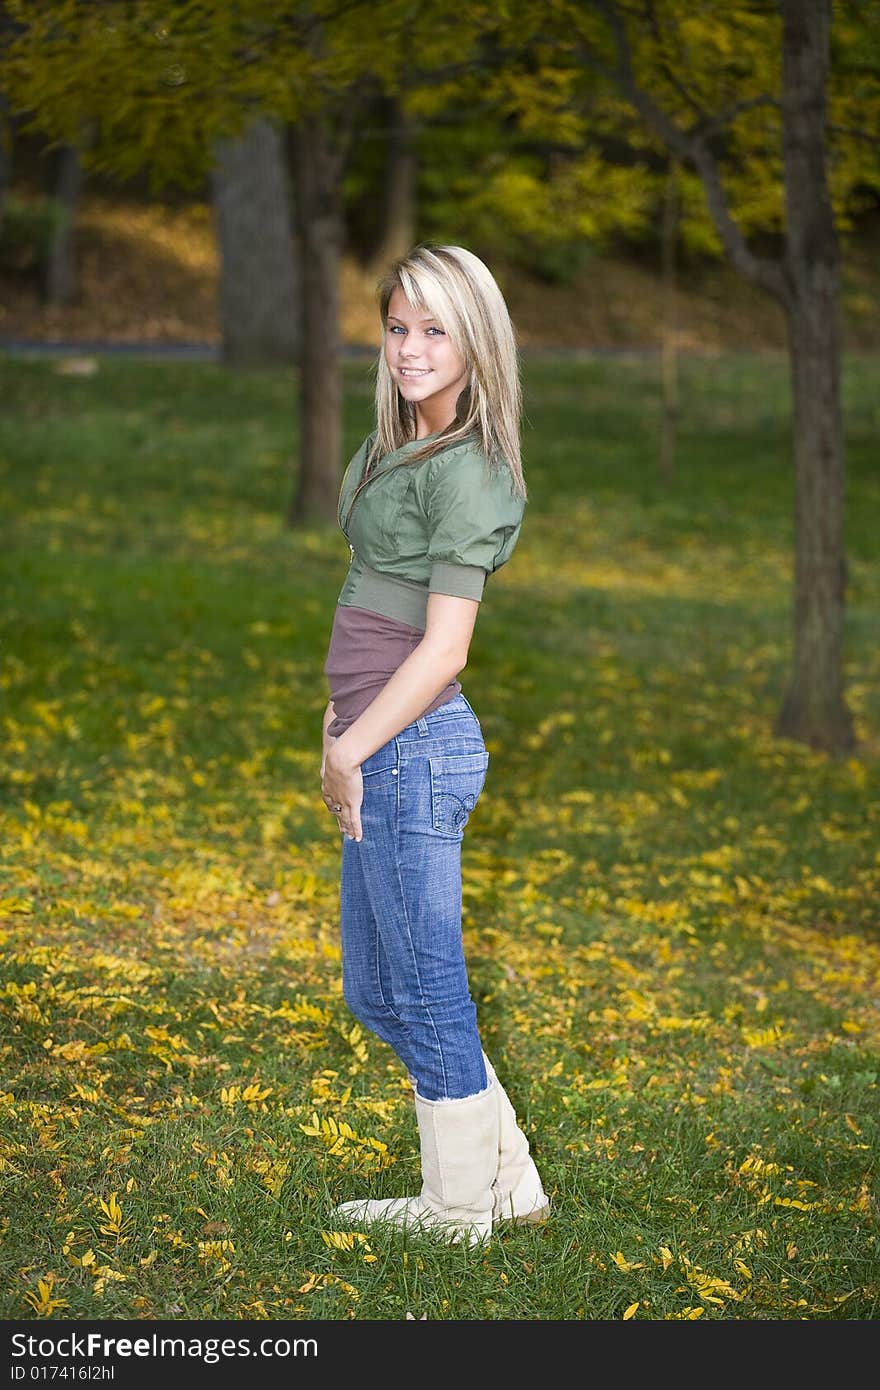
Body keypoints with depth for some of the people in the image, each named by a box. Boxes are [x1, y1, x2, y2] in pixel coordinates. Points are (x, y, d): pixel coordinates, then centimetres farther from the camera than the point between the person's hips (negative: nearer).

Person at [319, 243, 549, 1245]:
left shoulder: (466, 470, -15)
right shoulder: (393, 447, 13)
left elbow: (442, 651, -18)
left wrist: (348, 751, -12)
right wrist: (338, 729, 12)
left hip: (414, 748, -10)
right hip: (379, 751, 10)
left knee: (426, 995, 4)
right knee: (375, 994, 18)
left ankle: (459, 1211, 20)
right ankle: (509, 1182, 28)